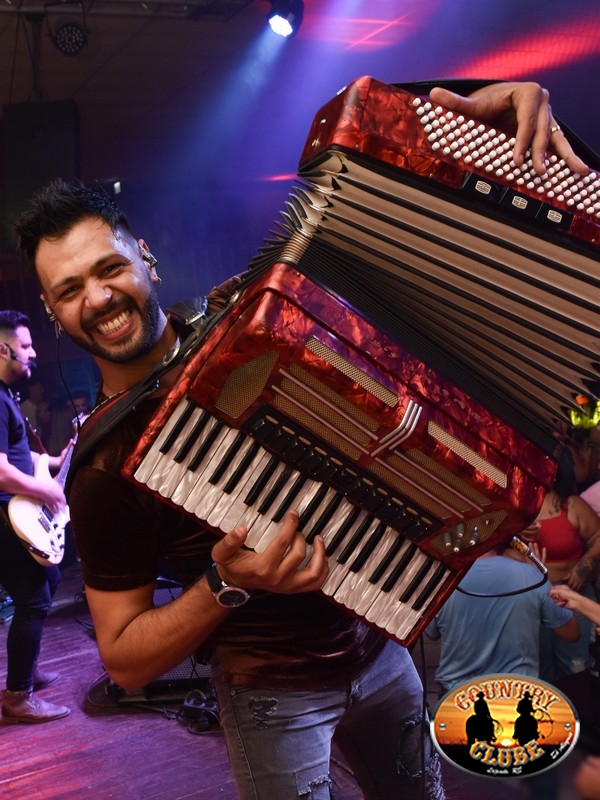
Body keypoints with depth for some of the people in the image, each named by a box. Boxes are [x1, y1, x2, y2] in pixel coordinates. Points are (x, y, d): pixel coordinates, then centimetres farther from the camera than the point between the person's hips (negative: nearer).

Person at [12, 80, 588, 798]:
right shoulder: (104, 465, -18)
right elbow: (125, 660, -11)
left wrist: (484, 112, -21)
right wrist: (226, 584, -28)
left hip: (378, 642, 5)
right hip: (276, 695, -4)